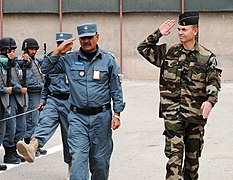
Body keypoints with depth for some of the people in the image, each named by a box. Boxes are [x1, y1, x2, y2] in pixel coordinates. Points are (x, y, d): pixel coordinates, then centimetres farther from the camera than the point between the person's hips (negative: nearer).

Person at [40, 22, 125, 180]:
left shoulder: (108, 60, 2)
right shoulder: (70, 59, 5)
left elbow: (116, 89, 4)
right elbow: (46, 69, 6)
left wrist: (117, 114, -2)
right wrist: (58, 51, -5)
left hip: (101, 117, 0)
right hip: (78, 117, 0)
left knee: (100, 159, 8)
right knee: (78, 157, -11)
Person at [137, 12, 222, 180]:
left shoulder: (207, 57, 1)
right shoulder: (168, 53, 5)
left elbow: (214, 82, -7)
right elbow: (143, 48, 10)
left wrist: (210, 101, -25)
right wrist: (158, 34, -1)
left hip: (196, 114, 1)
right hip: (172, 113, 0)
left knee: (193, 155, 14)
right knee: (174, 153, -9)